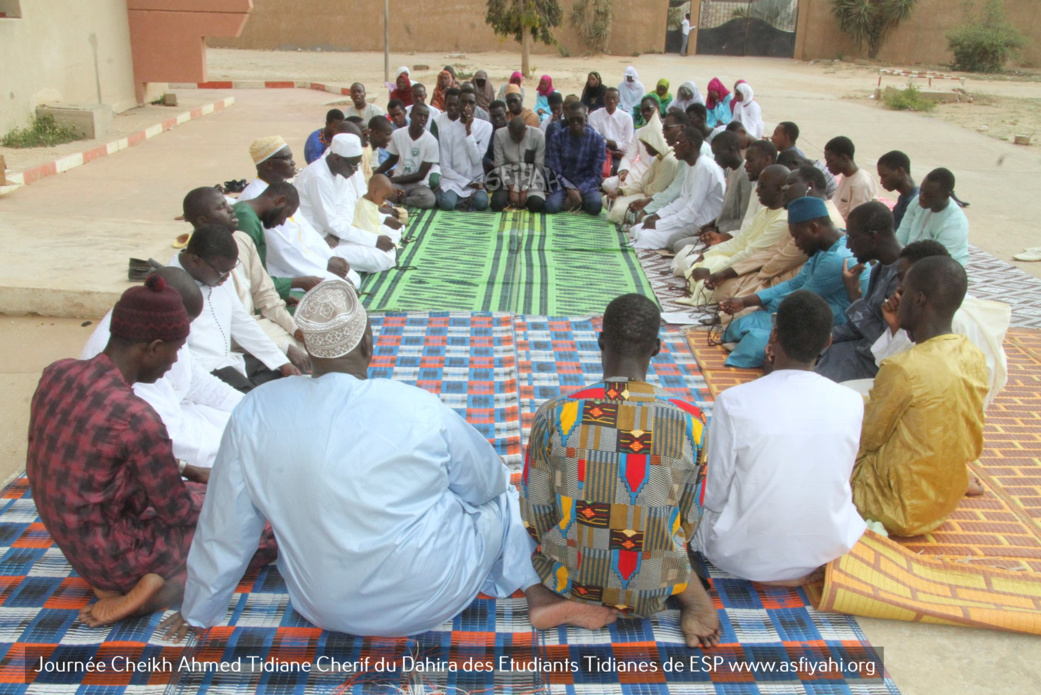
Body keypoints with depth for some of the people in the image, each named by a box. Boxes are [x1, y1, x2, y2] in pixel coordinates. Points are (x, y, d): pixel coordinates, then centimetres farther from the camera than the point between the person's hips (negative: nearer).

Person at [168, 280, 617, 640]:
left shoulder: (254, 415, -15)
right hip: (423, 601, -4)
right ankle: (540, 598, 15)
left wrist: (198, 611, 14)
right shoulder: (420, 411, -24)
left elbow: (225, 526, -4)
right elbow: (487, 481, -6)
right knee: (503, 497, 20)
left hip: (320, 607, 4)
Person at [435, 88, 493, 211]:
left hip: (476, 181, 1)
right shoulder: (446, 129, -3)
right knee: (447, 203, -31)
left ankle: (467, 199, 1)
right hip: (453, 181, 0)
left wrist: (468, 130, -16)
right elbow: (445, 168, -5)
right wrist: (469, 183, -13)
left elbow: (476, 159, -12)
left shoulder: (485, 126, -1)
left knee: (481, 202, -32)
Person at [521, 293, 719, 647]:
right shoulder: (690, 422, -16)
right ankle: (691, 594, 9)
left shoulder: (554, 416, -19)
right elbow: (691, 523, -3)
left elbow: (535, 518, -8)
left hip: (571, 581, 0)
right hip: (656, 591, 0)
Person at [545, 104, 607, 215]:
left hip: (586, 183, -1)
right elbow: (554, 170, -6)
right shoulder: (557, 137, -6)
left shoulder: (597, 139, -7)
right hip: (563, 183, 1)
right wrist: (569, 189, -21)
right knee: (551, 206, -30)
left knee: (596, 204, -33)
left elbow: (596, 174, -6)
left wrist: (579, 191, -20)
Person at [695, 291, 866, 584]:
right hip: (826, 552, 4)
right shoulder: (851, 403, -12)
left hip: (746, 557, -3)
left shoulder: (733, 402, -20)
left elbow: (716, 496, -12)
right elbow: (840, 481, 4)